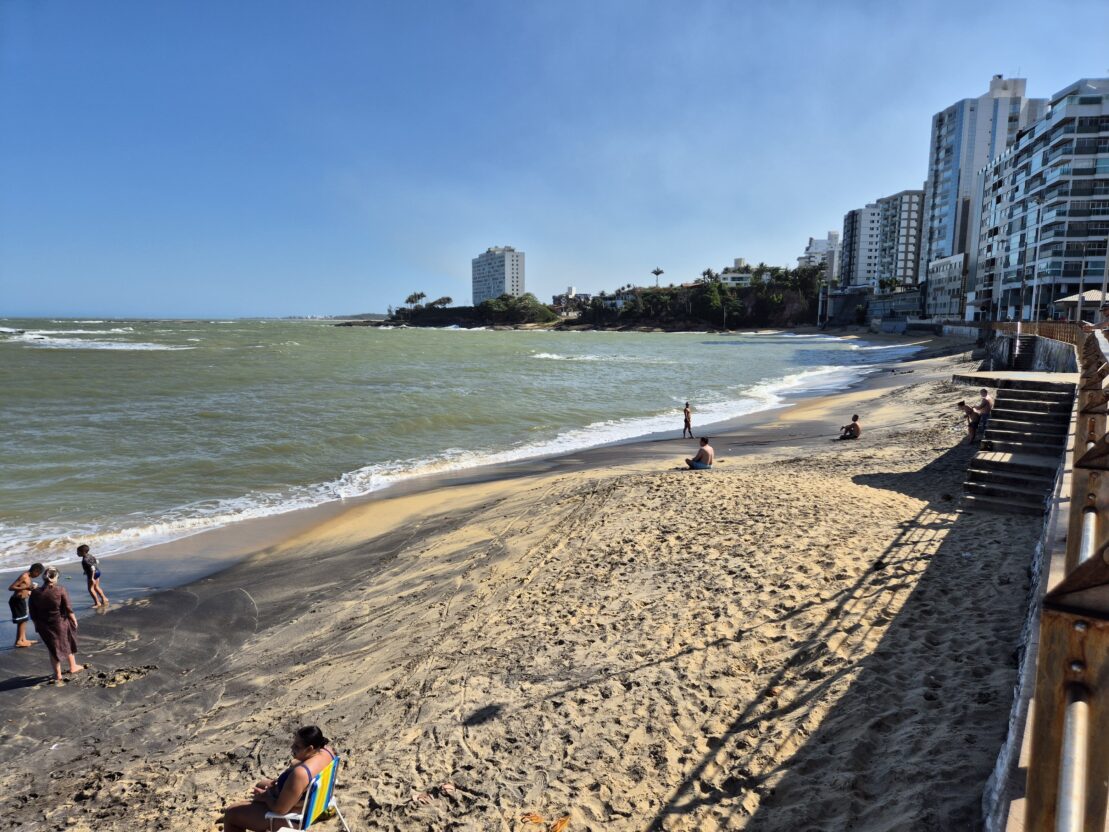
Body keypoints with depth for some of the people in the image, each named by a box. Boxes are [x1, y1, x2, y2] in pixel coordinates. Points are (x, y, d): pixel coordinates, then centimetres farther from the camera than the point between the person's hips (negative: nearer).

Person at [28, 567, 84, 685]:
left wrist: (37, 626, 13)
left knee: (54, 649, 18)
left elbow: (33, 614, -1)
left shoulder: (35, 593, -9)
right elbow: (68, 609, -13)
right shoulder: (60, 590, -18)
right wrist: (74, 620, 3)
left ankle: (58, 676, 25)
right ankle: (73, 666, 40)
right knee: (67, 644, 24)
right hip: (61, 623, -2)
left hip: (44, 626, 2)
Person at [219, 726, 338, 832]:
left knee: (230, 813, 7)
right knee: (260, 785, 32)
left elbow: (280, 809, -29)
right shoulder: (326, 750, -15)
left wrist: (265, 796, -9)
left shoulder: (300, 774, -40)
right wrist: (281, 780, 2)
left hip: (291, 816, -8)